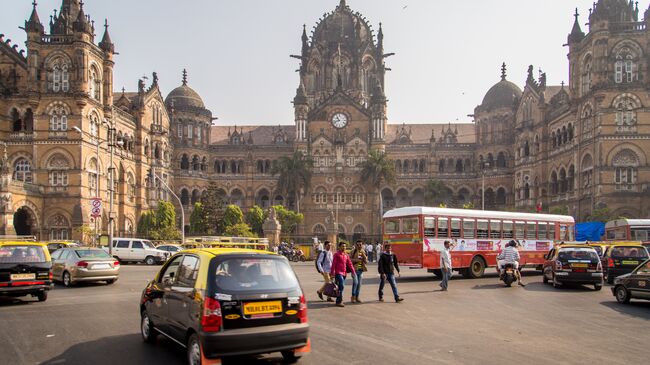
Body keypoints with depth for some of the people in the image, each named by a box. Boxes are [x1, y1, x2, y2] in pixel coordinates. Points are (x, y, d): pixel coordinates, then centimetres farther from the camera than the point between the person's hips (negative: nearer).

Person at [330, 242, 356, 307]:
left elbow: (349, 263, 14)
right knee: (341, 286, -16)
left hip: (344, 273, 6)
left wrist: (353, 271, 5)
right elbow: (333, 264, -7)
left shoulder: (346, 255, 15)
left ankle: (338, 301, 21)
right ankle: (339, 301, -10)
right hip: (338, 273, -6)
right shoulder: (336, 254, -4)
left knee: (341, 287, 11)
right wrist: (332, 273, -11)